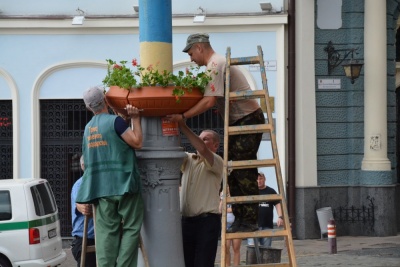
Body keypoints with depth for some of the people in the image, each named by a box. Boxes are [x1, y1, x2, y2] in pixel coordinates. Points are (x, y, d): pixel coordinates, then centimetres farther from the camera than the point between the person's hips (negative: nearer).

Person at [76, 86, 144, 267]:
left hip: (100, 188, 6)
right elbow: (137, 142, -10)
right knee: (131, 228, 0)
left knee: (106, 232, 2)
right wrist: (135, 118, -1)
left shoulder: (88, 128, 15)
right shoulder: (115, 121, -7)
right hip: (123, 184, -6)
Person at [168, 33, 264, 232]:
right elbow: (216, 99, 16)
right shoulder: (218, 63, 16)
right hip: (239, 122, 11)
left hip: (248, 120, -11)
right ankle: (240, 219, 15)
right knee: (234, 173, 12)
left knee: (244, 173, -9)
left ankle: (249, 221, -7)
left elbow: (210, 101, -25)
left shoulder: (215, 65, -16)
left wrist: (183, 116, -23)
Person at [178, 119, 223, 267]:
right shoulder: (188, 159, 16)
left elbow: (202, 149, -21)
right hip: (186, 220, 6)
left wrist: (183, 127, -22)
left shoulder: (217, 162, -3)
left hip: (207, 221, -6)